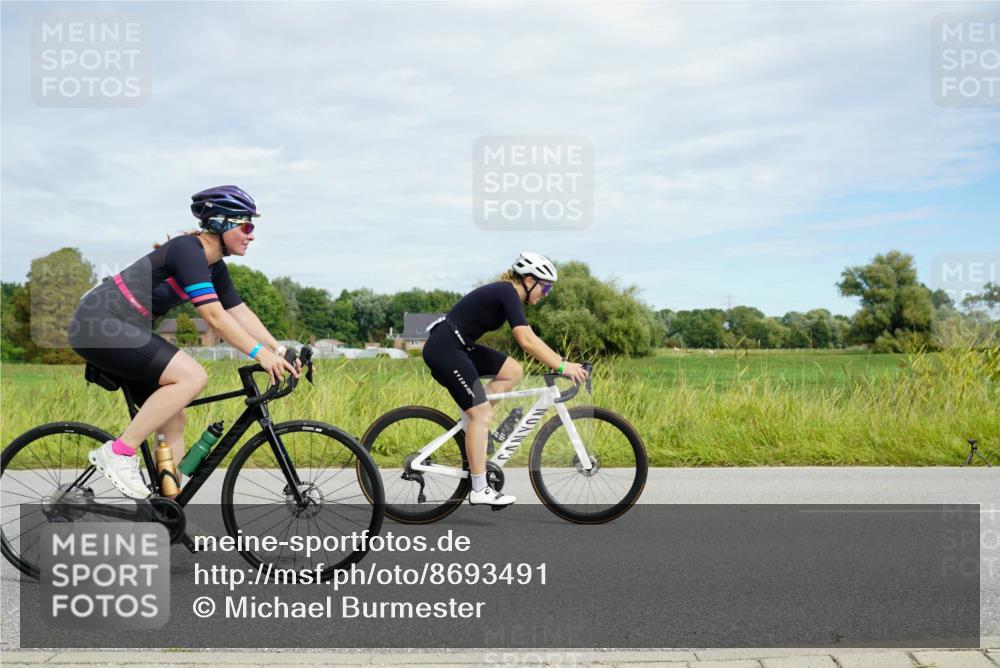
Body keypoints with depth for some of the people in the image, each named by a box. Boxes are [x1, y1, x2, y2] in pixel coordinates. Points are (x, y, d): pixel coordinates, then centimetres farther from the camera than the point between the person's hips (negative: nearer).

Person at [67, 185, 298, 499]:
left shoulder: (214, 266, 9)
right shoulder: (187, 250, -19)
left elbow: (240, 312, 8)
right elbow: (214, 316, -27)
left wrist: (280, 350, -2)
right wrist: (259, 353, -28)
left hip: (122, 330, 10)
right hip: (100, 323, -10)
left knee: (174, 422, 6)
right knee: (192, 376, -24)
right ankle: (119, 452, -13)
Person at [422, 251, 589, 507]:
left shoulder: (506, 294, 14)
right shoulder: (508, 293, -14)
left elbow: (530, 339, 18)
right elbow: (527, 342, -25)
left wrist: (560, 362, 10)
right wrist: (562, 366, -22)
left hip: (458, 347, 9)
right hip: (443, 348, -9)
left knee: (513, 372, 5)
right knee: (482, 414, -9)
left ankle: (471, 416, 9)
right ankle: (479, 491, -4)